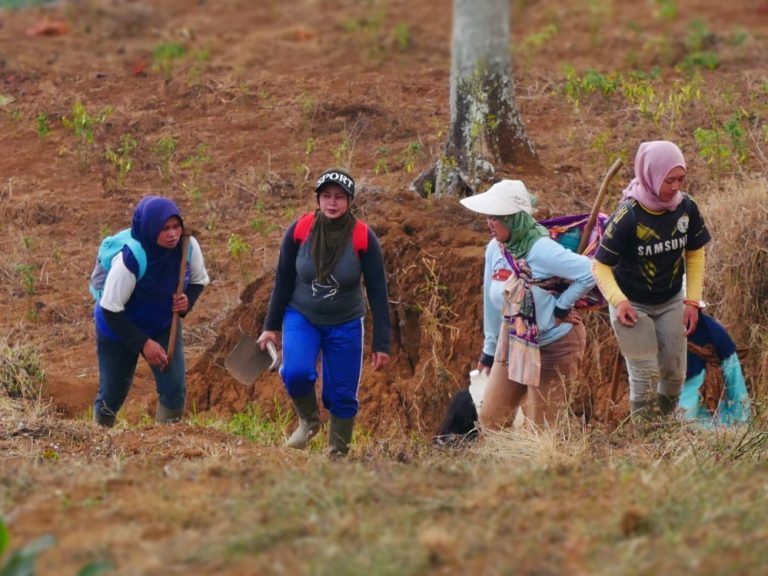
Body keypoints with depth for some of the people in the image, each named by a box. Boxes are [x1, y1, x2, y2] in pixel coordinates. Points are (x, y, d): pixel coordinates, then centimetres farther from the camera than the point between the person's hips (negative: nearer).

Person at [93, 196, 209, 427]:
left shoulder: (189, 247, -21)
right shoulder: (130, 260, -36)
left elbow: (198, 281, 1)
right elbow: (110, 310, -27)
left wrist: (187, 300, -22)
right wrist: (143, 343, -26)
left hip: (164, 327, 4)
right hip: (118, 329, -4)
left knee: (174, 389, -13)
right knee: (112, 395, 8)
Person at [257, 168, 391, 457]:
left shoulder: (364, 238, -15)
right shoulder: (299, 230, -13)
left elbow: (377, 292, -8)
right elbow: (283, 280, -1)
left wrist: (381, 343, -8)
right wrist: (271, 326, 2)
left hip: (345, 325, 0)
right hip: (301, 317, 0)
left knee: (342, 395, 1)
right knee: (296, 372, -24)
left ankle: (338, 453, 21)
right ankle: (308, 421, 6)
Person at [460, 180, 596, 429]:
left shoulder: (541, 250, -26)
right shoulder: (495, 249, -3)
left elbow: (591, 272, -31)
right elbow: (493, 299, 9)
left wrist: (562, 306, -21)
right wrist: (489, 348, 16)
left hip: (554, 345, -7)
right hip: (514, 342, 7)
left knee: (541, 427, 2)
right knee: (491, 418, 9)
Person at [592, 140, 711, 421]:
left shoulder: (686, 208, -15)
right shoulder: (628, 217, -28)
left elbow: (695, 254, 0)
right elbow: (601, 265, -20)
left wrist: (692, 301, -6)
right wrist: (618, 301, -35)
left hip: (671, 302, 4)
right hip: (633, 305, -4)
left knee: (674, 372, 11)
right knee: (645, 376, -4)